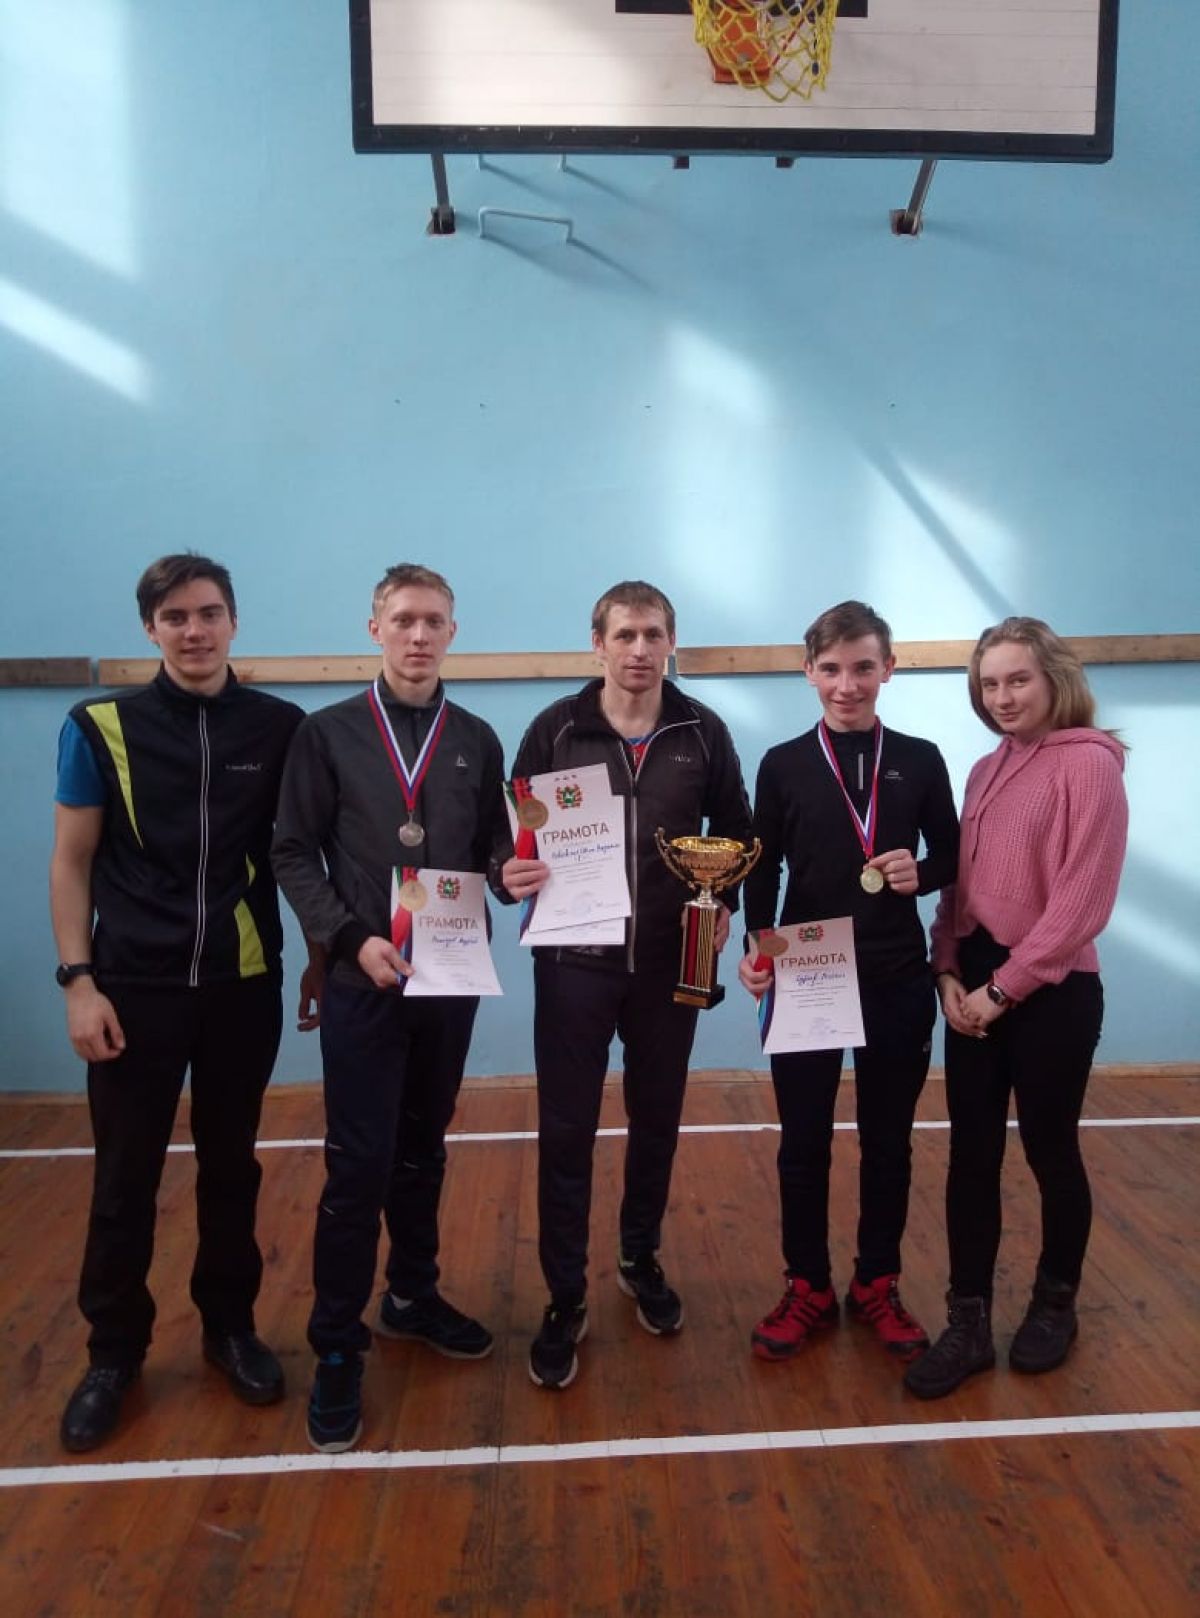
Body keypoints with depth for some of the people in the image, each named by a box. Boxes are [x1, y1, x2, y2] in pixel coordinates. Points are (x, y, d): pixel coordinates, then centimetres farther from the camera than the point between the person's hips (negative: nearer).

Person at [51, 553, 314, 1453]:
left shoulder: (281, 728, -1)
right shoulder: (101, 728, -3)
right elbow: (72, 863, 0)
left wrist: (321, 959, 6)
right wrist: (78, 980, -6)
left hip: (244, 985, 1)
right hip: (134, 986, -1)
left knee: (231, 1164, 13)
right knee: (126, 1176, 7)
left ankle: (231, 1327, 32)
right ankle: (115, 1350, 26)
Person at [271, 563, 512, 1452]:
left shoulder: (476, 741, 7)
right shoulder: (327, 734, -2)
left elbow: (493, 847, 10)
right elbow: (295, 854, -4)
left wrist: (513, 873, -13)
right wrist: (350, 938, -15)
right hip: (363, 980, -3)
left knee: (423, 1150, 16)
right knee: (359, 1164, -1)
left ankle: (414, 1296, 35)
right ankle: (338, 1348, 14)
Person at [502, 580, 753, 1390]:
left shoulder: (703, 733, 0)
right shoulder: (556, 729, -4)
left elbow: (737, 832, 8)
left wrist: (726, 905, -7)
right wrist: (515, 874, -20)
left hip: (671, 962, 2)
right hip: (575, 961, -1)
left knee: (658, 1122, 16)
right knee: (566, 1133, 3)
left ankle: (642, 1262, 38)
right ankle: (566, 1301, 18)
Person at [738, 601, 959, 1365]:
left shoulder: (920, 760, 2)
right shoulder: (783, 765, -1)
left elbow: (953, 857, 9)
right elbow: (763, 874, 1)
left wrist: (922, 873, -13)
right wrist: (758, 950, -14)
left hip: (897, 981, 1)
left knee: (888, 1140, 13)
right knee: (804, 1142, 8)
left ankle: (878, 1285, 31)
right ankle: (809, 1288, 27)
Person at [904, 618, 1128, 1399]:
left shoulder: (1089, 763, -11)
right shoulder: (985, 771, 10)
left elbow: (1080, 901, -16)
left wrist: (1004, 987, -14)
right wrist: (949, 970, -2)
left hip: (1050, 993, -6)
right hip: (975, 989, 6)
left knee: (1049, 1150, 11)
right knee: (973, 1154, 8)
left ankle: (1055, 1306, 34)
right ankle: (969, 1324, 20)